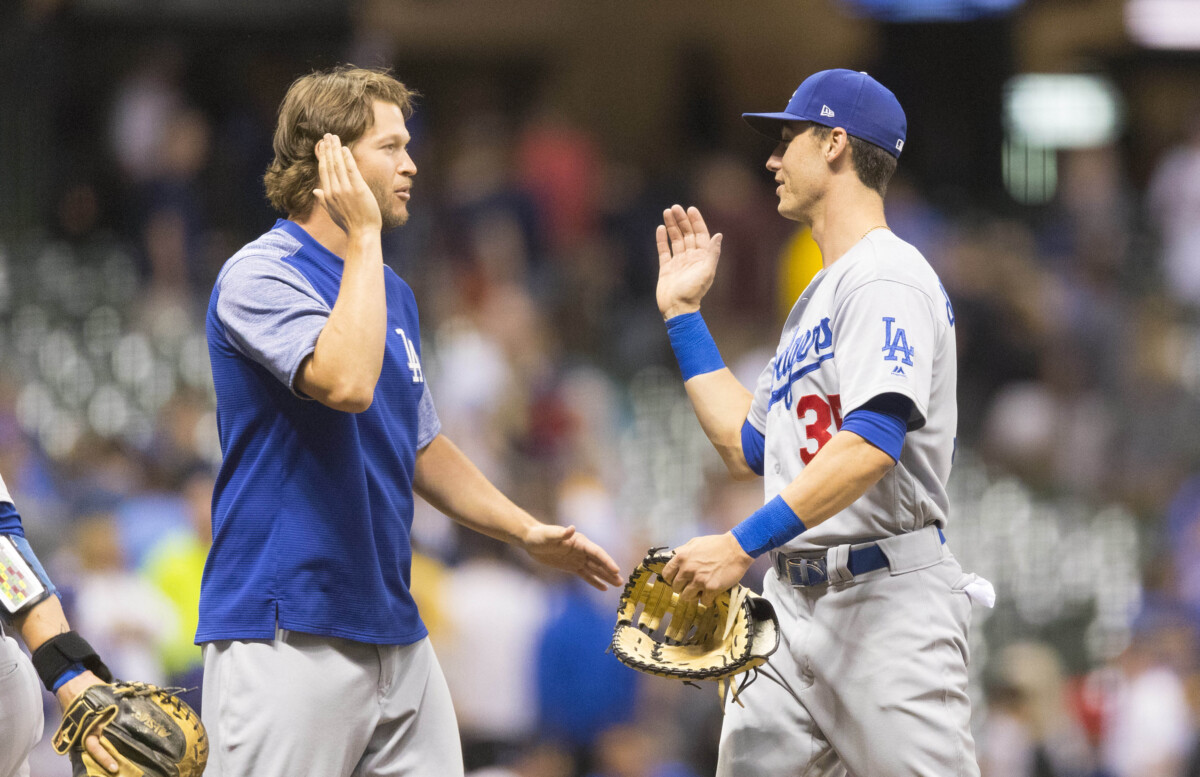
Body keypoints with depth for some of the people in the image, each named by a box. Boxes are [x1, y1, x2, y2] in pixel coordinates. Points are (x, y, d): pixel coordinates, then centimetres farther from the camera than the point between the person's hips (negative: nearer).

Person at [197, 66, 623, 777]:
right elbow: (347, 382, -28)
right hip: (286, 635, -9)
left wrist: (527, 532, 20)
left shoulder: (391, 292, 18)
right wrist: (365, 237, -19)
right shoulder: (260, 276, -10)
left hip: (395, 632, 9)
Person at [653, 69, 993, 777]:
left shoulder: (888, 277, -8)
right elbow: (749, 448, 26)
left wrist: (744, 544, -27)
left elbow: (872, 444, -23)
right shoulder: (818, 299, 24)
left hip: (888, 601, -9)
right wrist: (685, 314, 29)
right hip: (794, 606, 9)